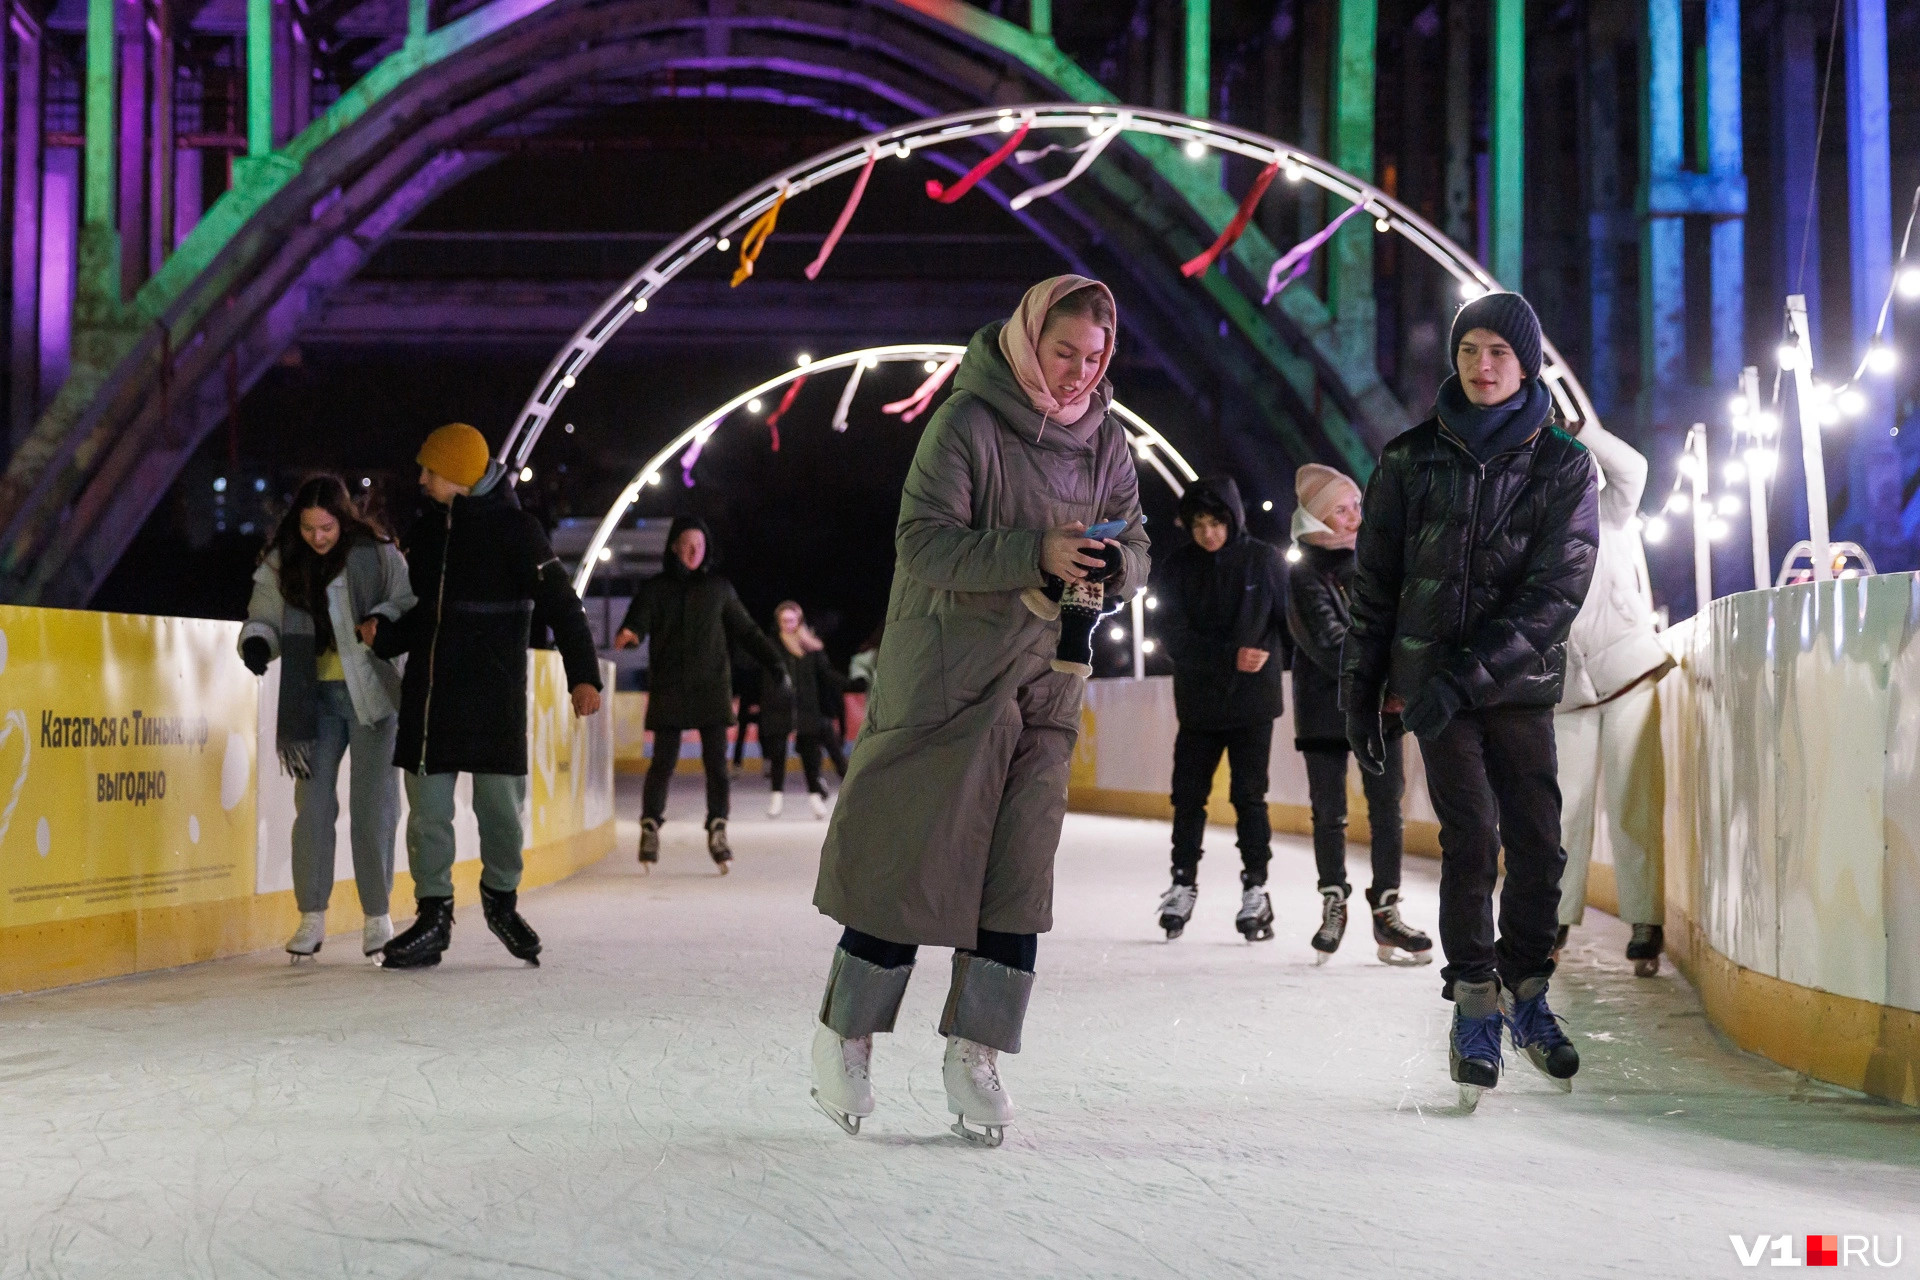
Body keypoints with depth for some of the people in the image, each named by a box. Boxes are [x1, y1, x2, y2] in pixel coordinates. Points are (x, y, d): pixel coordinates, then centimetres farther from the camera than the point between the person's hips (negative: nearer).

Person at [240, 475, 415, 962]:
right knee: (313, 803, 1)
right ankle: (311, 917, 9)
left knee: (373, 804, -2)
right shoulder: (281, 564, 4)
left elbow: (413, 604, -1)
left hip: (372, 692, -3)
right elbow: (264, 618, 8)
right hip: (312, 697, 3)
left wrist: (385, 619, -21)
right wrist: (257, 642, -13)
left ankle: (377, 917, 8)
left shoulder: (377, 554, -4)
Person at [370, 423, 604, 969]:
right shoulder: (426, 529, 11)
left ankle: (501, 899, 26)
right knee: (427, 806, 3)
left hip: (494, 696, -5)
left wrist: (583, 674, -17)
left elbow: (561, 605, -9)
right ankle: (433, 917, 11)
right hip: (428, 690, 5)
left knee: (500, 802, 2)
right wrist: (383, 636, 2)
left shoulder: (514, 529, -7)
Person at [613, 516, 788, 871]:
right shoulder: (655, 588, 6)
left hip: (712, 687, 1)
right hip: (668, 691, -1)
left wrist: (774, 660, 4)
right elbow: (639, 620, -6)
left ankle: (718, 831, -1)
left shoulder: (719, 587, 11)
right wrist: (629, 634, -31)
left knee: (716, 762, -7)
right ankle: (650, 829, 10)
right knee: (663, 762, -3)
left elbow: (746, 631, 15)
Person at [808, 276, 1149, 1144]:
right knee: (911, 856, -1)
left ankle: (975, 1053, 12)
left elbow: (1135, 553, 9)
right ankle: (844, 1034, 17)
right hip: (947, 676, -5)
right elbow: (924, 544, -18)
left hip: (1046, 683, 5)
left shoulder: (1106, 439, 7)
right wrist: (1035, 553, -29)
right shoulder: (967, 422, -11)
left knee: (1018, 871, 2)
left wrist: (1111, 565, -15)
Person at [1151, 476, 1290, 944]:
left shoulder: (1265, 560, -5)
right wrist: (1231, 654, -21)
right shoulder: (1178, 566, -3)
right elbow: (1175, 638, -10)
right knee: (1188, 795, 5)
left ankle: (1255, 888, 8)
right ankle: (1183, 884, 17)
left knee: (1249, 796, 0)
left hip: (1253, 700, -2)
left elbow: (1290, 622, 1)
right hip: (1198, 701, 2)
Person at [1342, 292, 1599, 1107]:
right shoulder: (1412, 459, 4)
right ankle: (1475, 1002, 1)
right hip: (1430, 680, -1)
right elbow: (1374, 583, 9)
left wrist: (1467, 673, -18)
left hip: (1520, 683, 1)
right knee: (1471, 836, -11)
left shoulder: (1563, 466, 1)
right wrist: (1360, 693, 5)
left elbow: (1556, 591, -9)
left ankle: (1526, 992, 21)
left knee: (1538, 843, 0)